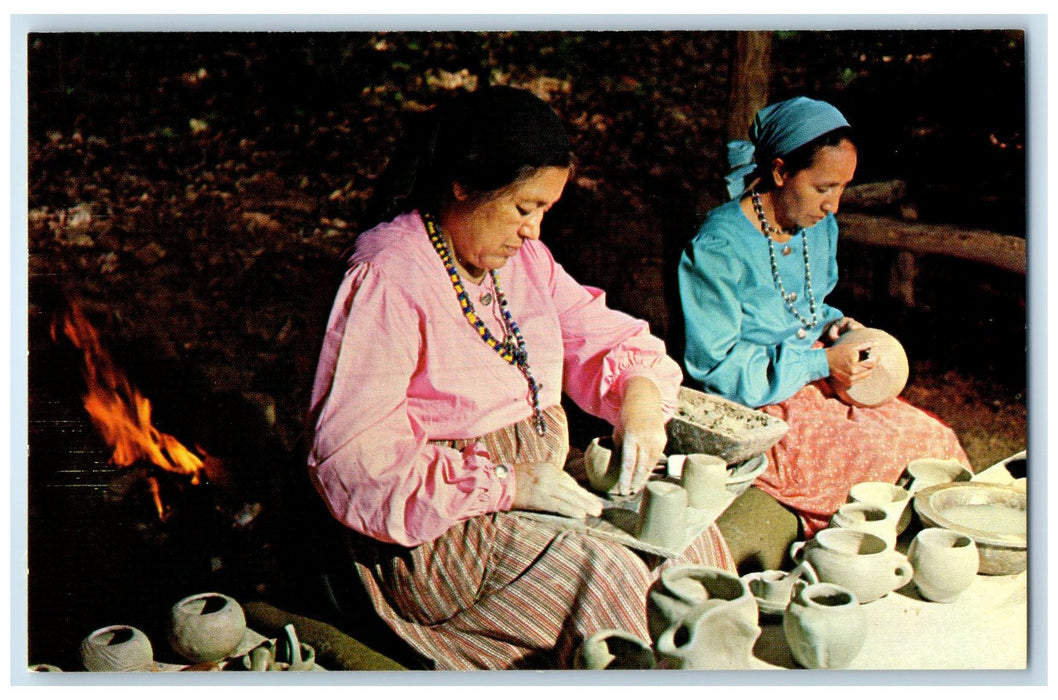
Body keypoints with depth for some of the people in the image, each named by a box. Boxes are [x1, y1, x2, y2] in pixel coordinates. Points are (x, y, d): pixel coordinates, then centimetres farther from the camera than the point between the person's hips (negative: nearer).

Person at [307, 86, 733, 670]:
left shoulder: (525, 258, 8)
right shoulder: (388, 280, -18)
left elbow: (603, 334, 16)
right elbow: (353, 454, -23)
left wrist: (641, 393, -7)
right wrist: (506, 485, -25)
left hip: (539, 485, 8)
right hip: (435, 532, -7)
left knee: (687, 539, -8)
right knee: (604, 577, -26)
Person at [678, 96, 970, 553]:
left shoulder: (820, 227, 5)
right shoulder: (718, 247, -19)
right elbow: (717, 366, -17)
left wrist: (833, 326, -2)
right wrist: (821, 363, -20)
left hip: (816, 382, 7)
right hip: (755, 413, -7)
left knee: (936, 438, -9)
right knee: (895, 456, -20)